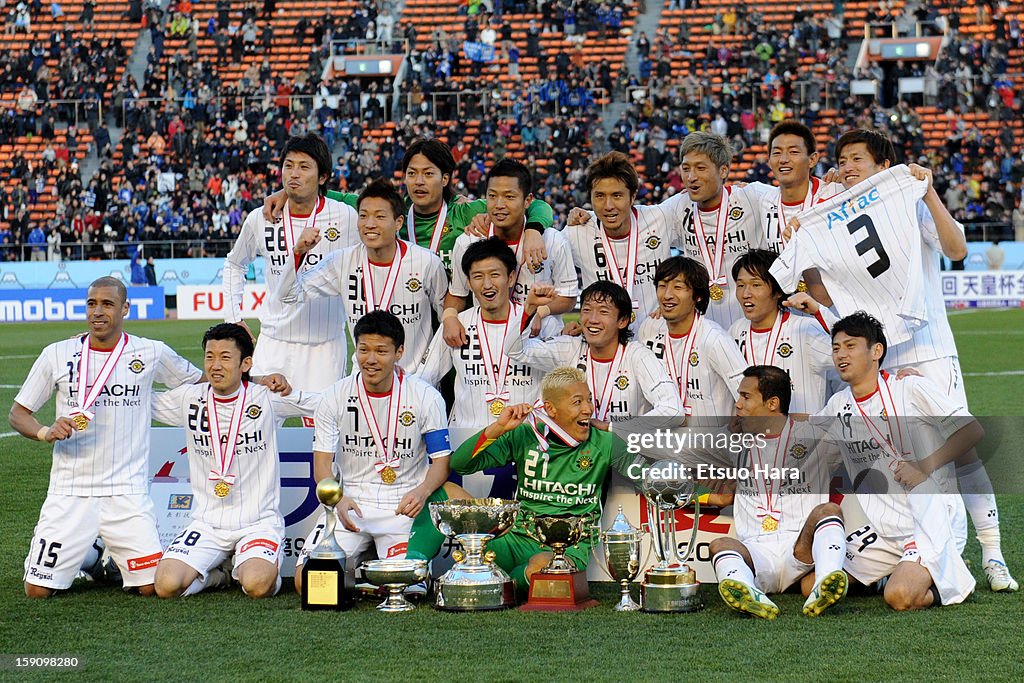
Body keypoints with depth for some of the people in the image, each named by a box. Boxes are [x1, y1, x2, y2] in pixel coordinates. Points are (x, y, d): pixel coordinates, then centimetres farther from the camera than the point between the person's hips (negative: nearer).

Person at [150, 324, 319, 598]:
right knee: (166, 585, -20)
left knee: (257, 586, -31)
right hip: (207, 523, 3)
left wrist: (287, 389, -15)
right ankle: (216, 575, 13)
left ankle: (245, 569, 8)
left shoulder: (266, 398, -3)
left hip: (259, 522, -3)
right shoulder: (189, 399, 5)